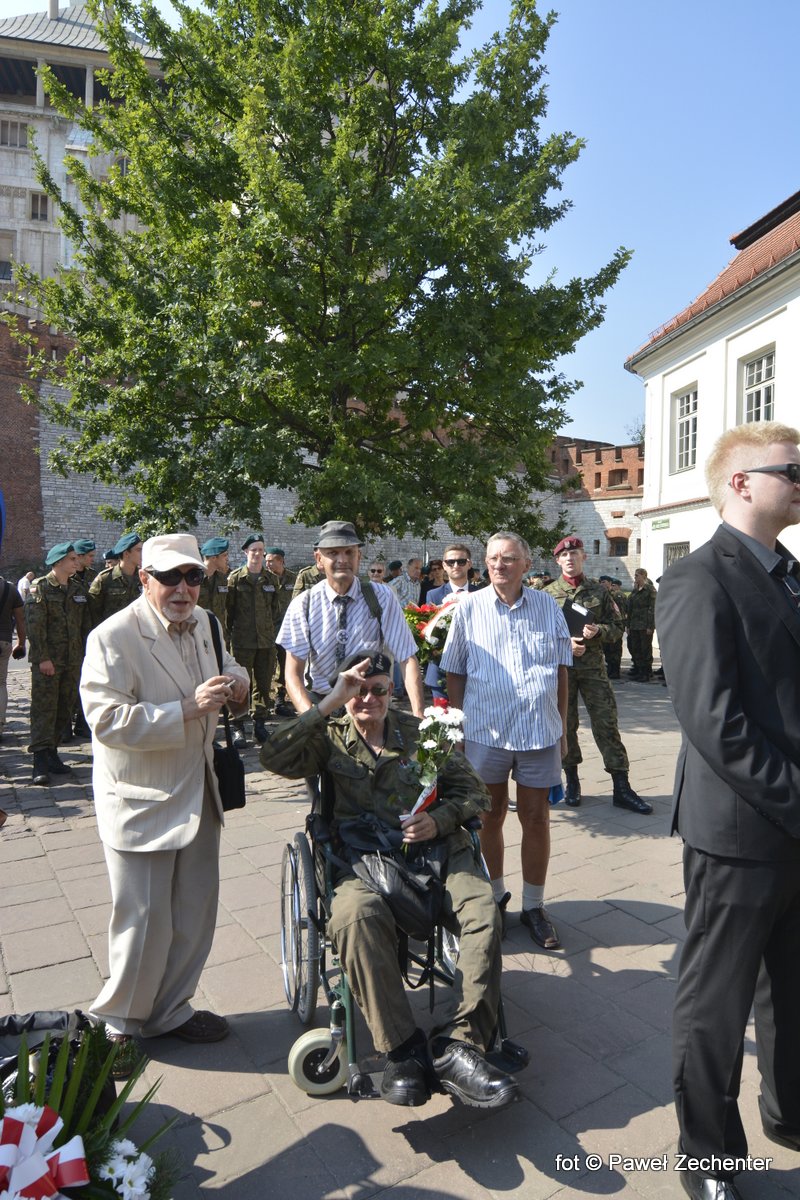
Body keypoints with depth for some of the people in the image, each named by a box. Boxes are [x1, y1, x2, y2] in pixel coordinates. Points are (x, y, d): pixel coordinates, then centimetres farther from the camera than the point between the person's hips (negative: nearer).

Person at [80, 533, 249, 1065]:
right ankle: (119, 1024, 31)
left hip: (198, 795, 7)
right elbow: (107, 720, -25)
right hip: (141, 802, -7)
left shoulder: (205, 622, 4)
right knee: (144, 920, 6)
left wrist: (236, 679, -4)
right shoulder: (113, 637, -19)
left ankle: (171, 1010, 38)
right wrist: (189, 709, -32)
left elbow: (227, 665, 21)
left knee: (195, 912, 17)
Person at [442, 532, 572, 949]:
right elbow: (454, 675, 4)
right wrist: (456, 729, 2)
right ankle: (495, 897, 33)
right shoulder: (469, 608, 0)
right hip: (485, 730, 0)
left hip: (540, 731, 1)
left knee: (536, 819, 9)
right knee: (489, 817, 13)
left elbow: (561, 672, 10)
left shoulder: (548, 607, 3)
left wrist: (561, 727, 9)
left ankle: (534, 906, 25)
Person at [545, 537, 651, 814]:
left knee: (607, 724, -1)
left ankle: (621, 788, 5)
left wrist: (597, 631, -13)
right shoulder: (548, 594, 3)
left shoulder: (598, 591, 7)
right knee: (565, 724, 7)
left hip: (593, 666, 1)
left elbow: (617, 627, 7)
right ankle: (572, 781, 23)